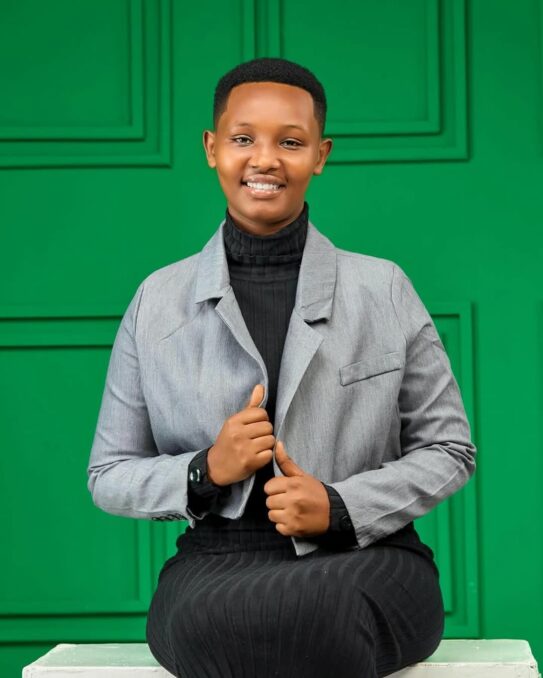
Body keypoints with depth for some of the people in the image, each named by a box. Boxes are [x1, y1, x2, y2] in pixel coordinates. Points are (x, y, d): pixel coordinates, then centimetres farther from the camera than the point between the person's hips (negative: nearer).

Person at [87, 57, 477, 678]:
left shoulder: (384, 289, 8)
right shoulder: (158, 300, 9)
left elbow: (448, 449, 9)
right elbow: (109, 477, 11)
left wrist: (339, 507, -8)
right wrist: (208, 471, -10)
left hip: (367, 563, -1)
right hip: (216, 564, 1)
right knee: (201, 618, -37)